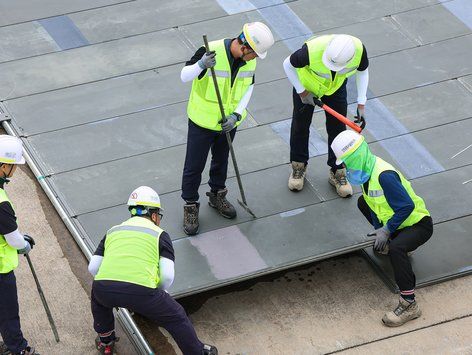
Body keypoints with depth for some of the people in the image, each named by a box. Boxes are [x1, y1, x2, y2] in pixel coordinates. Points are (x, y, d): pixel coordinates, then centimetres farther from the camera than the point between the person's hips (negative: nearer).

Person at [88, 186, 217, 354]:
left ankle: (105, 342, 48)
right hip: (141, 292, -3)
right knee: (177, 318, 19)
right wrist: (159, 295, 27)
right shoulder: (159, 234, 19)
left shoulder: (113, 231, 29)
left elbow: (93, 268, 23)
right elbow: (167, 276, 7)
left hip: (104, 289, 3)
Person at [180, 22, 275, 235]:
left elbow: (248, 87, 2)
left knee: (221, 160, 24)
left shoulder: (249, 59, -13)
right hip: (202, 121, -5)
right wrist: (201, 65, -45)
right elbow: (184, 77, -24)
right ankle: (190, 206, 26)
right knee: (194, 165, 7)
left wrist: (236, 115, -11)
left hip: (228, 121, 5)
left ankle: (217, 196, 46)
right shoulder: (210, 51, -30)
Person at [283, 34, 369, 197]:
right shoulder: (312, 50, -44)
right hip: (307, 85, -2)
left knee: (337, 128, 5)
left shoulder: (359, 49, -36)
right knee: (300, 125, 11)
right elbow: (288, 64, -21)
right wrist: (302, 93, -14)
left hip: (336, 87, 2)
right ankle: (298, 166, 33)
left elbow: (362, 71, -10)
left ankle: (337, 172, 23)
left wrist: (361, 104, -11)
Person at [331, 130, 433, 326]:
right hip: (400, 222, 10)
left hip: (419, 224, -10)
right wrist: (379, 229, -1)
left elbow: (407, 206, -32)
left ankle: (409, 305, -33)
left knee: (395, 248, -39)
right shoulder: (367, 169, -2)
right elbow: (375, 203, 8)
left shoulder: (384, 176, -31)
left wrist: (386, 230, -26)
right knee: (363, 202, 23)